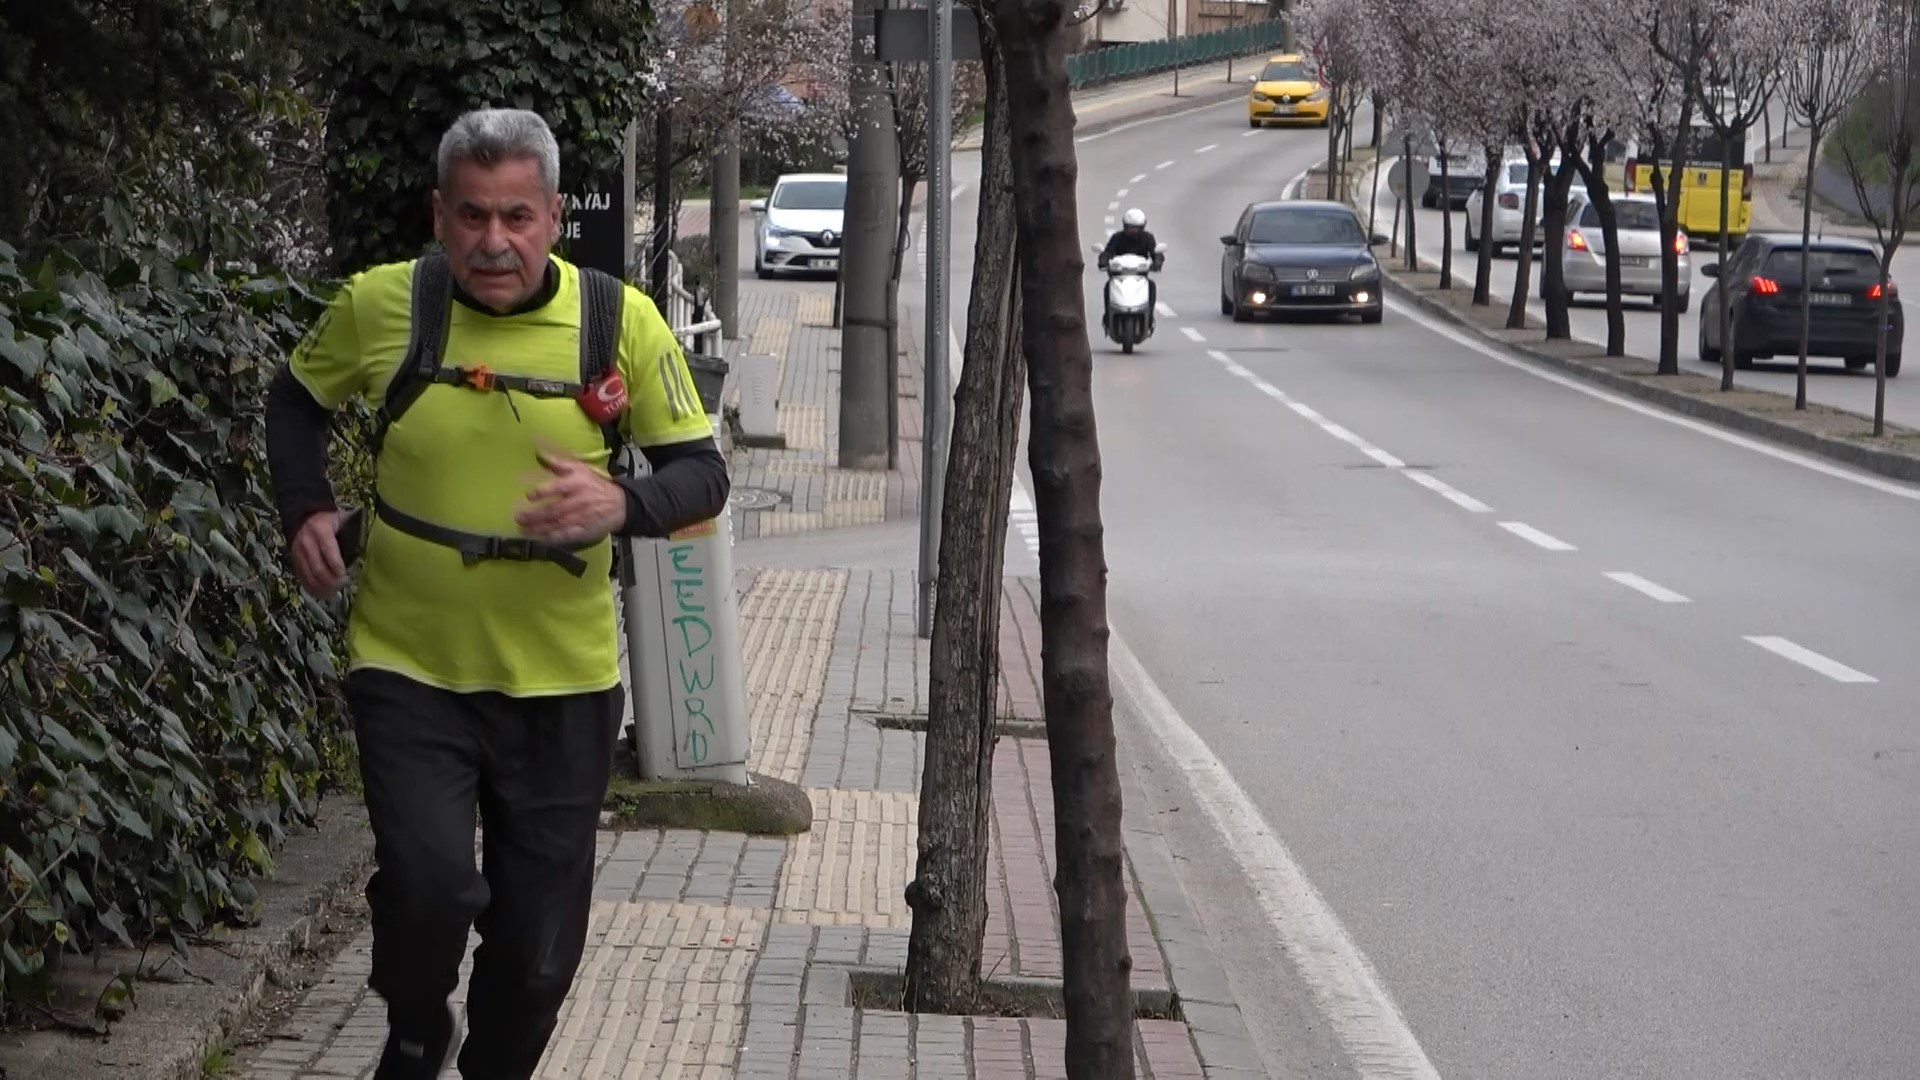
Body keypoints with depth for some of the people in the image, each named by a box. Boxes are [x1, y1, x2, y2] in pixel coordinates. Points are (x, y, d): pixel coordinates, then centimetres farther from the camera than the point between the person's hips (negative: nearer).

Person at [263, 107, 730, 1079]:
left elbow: (701, 471, -4)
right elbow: (298, 400, 12)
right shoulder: (378, 306, -8)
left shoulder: (621, 321, -9)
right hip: (409, 667, -1)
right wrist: (306, 510, -5)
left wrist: (624, 505, -25)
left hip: (563, 679, 1)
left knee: (541, 943, 10)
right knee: (428, 880, -21)